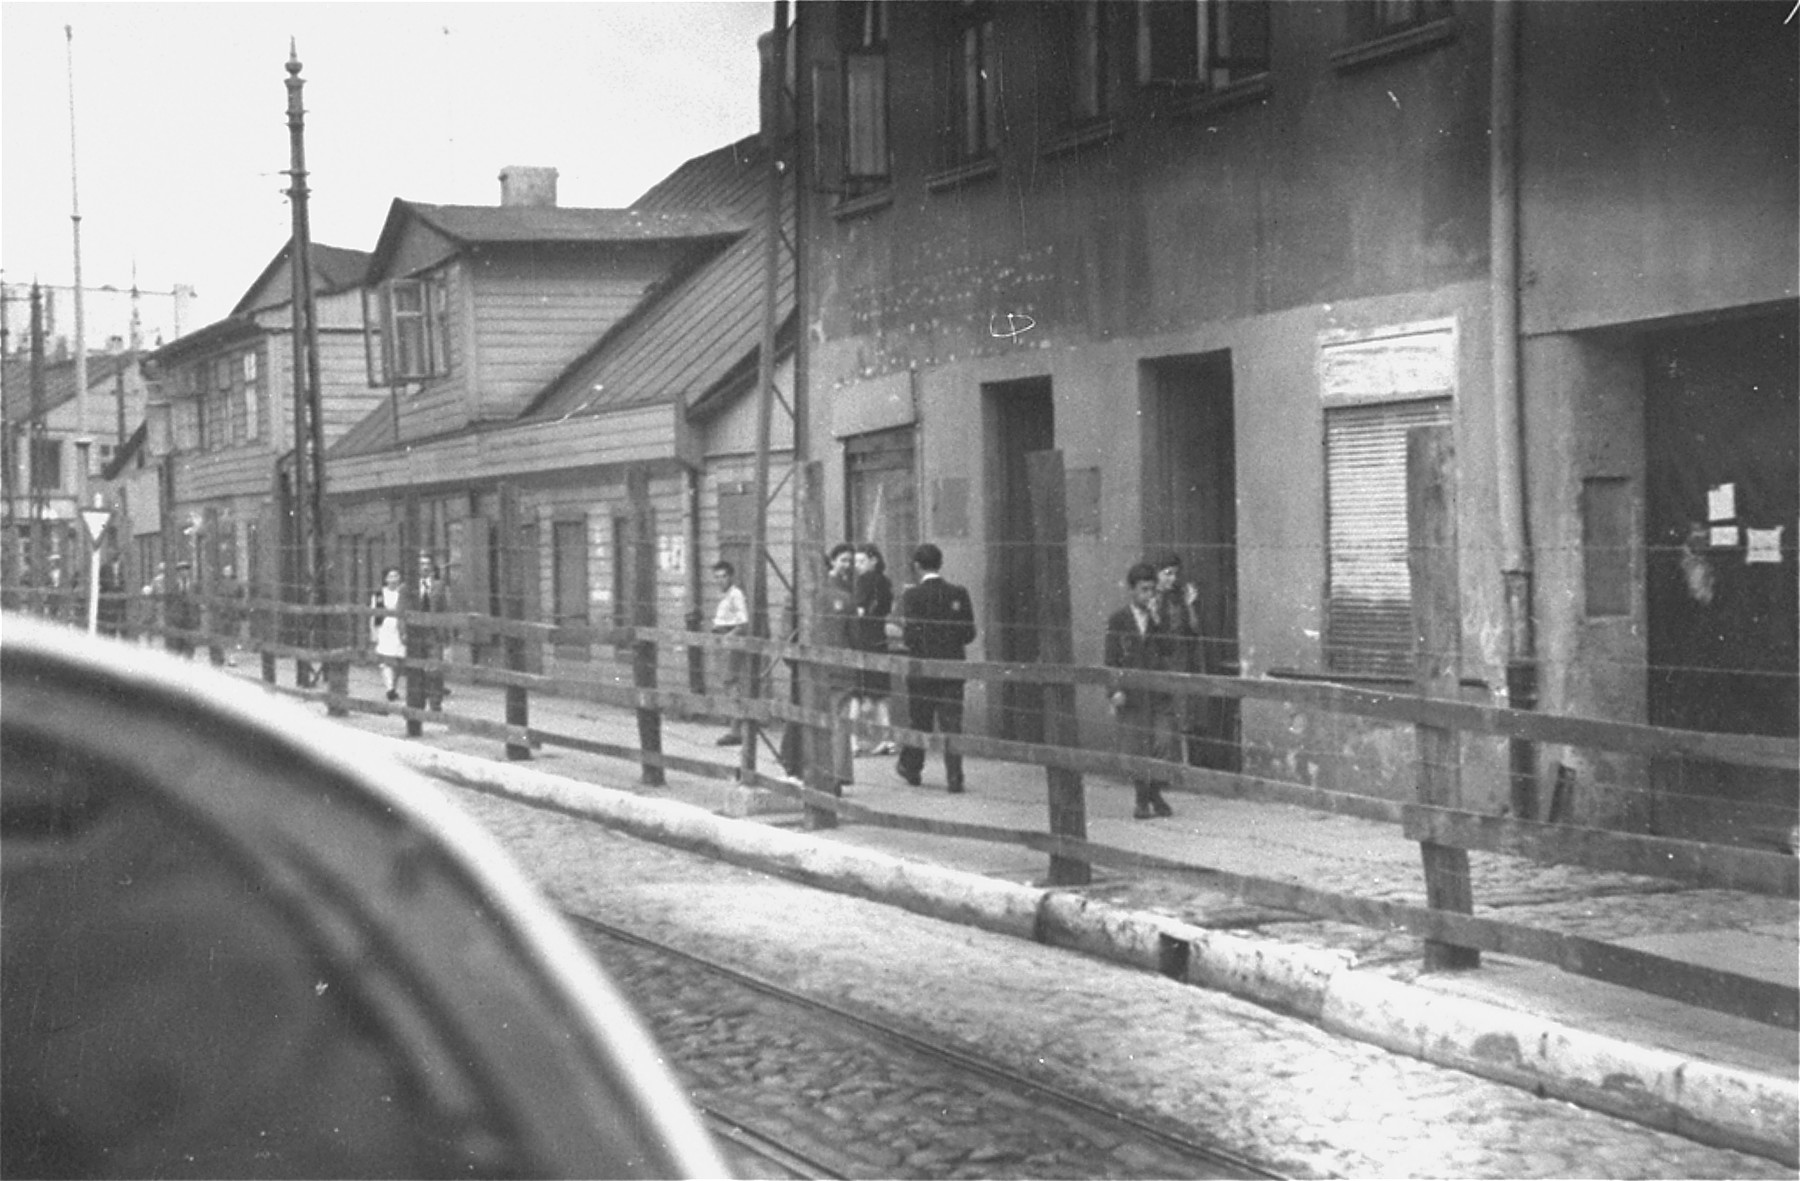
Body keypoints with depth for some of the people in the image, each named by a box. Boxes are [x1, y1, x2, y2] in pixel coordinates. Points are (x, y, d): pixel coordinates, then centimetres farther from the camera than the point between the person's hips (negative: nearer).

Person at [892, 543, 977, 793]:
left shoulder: (912, 595, -10)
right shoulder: (958, 593, 0)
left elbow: (912, 637, -15)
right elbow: (969, 634, 1)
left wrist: (897, 632, 5)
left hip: (922, 668, -2)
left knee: (918, 721, 14)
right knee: (951, 723, 2)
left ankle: (911, 768, 30)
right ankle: (955, 778, -4)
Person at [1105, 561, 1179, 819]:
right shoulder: (1118, 620, 3)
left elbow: (1170, 650, -5)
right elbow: (1111, 659, 2)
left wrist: (1157, 621, -13)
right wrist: (1116, 690, -9)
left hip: (1160, 692, 1)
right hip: (1131, 694, -1)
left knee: (1163, 745, -5)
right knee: (1134, 750, 0)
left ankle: (1156, 795, 12)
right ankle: (1142, 798, 13)